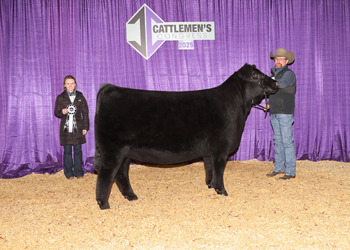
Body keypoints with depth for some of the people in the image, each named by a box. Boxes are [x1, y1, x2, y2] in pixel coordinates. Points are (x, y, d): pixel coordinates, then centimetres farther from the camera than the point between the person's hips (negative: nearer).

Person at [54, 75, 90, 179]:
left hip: (77, 128, 0)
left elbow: (85, 113, 7)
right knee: (67, 151, 4)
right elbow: (56, 112, 7)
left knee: (78, 150, 4)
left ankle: (78, 171, 15)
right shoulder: (60, 98, 3)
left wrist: (85, 127, 2)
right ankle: (68, 172, 14)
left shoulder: (80, 97, 4)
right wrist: (62, 112, -16)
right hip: (66, 128, 0)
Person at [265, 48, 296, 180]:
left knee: (287, 141, -8)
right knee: (278, 141, 11)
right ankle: (279, 168, 19)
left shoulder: (289, 74, -5)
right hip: (274, 113, 8)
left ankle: (290, 171, -4)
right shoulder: (274, 74, 19)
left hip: (285, 113, -8)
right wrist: (269, 104, 10)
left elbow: (281, 83, -26)